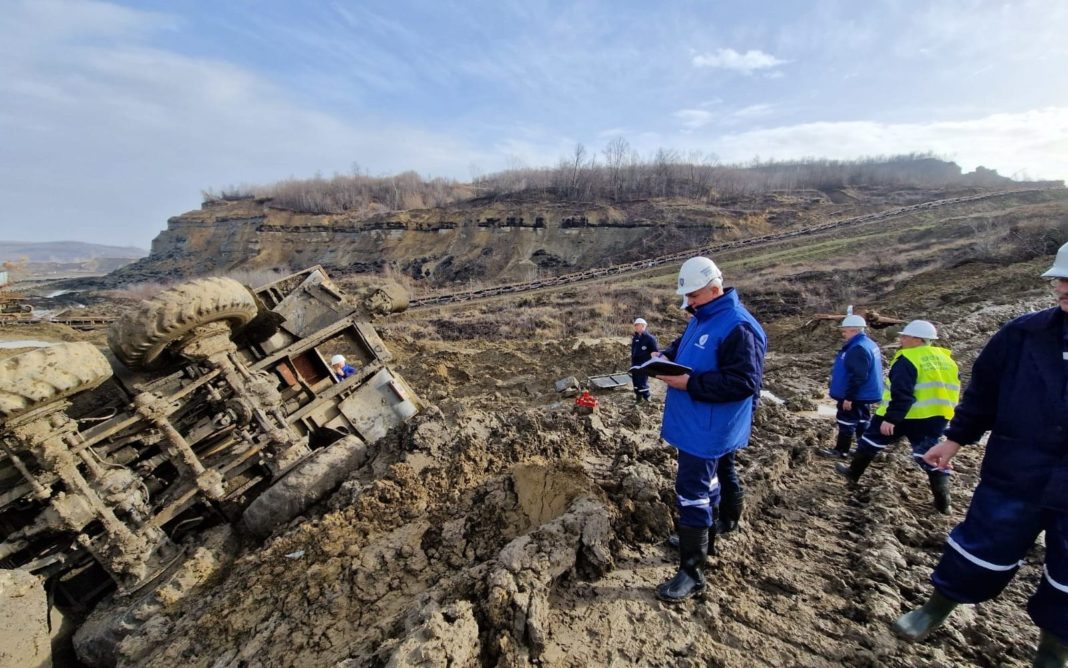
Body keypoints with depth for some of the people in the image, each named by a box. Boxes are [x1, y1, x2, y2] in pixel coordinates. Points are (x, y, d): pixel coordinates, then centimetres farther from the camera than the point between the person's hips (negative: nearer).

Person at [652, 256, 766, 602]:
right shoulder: (701, 318, 8)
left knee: (691, 493, -5)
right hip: (692, 422, 10)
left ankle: (692, 572, 9)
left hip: (707, 429, -10)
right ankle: (702, 537, 44)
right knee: (703, 482, 24)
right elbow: (684, 344, 24)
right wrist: (667, 356, 1)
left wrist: (690, 383, -28)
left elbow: (744, 382, -27)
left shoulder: (739, 327, -23)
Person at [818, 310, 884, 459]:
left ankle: (841, 450, 10)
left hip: (856, 396, -10)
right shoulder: (869, 344, 10)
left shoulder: (858, 349, -25)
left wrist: (849, 397, -23)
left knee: (847, 421, 0)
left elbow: (858, 377, -28)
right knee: (862, 421, 18)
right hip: (864, 395, 10)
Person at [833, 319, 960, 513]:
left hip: (904, 414, -6)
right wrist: (938, 411, 25)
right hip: (936, 416, 7)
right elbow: (951, 390, 18)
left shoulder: (908, 359, -15)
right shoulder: (946, 360, 11)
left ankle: (853, 471, 24)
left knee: (872, 439, 11)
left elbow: (901, 394, -23)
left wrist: (890, 418, -22)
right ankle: (943, 501, 9)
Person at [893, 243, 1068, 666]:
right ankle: (936, 610, 31)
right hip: (1014, 475, 1)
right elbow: (984, 390, 3)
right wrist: (955, 439, 6)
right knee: (981, 550, 12)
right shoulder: (1025, 333, -6)